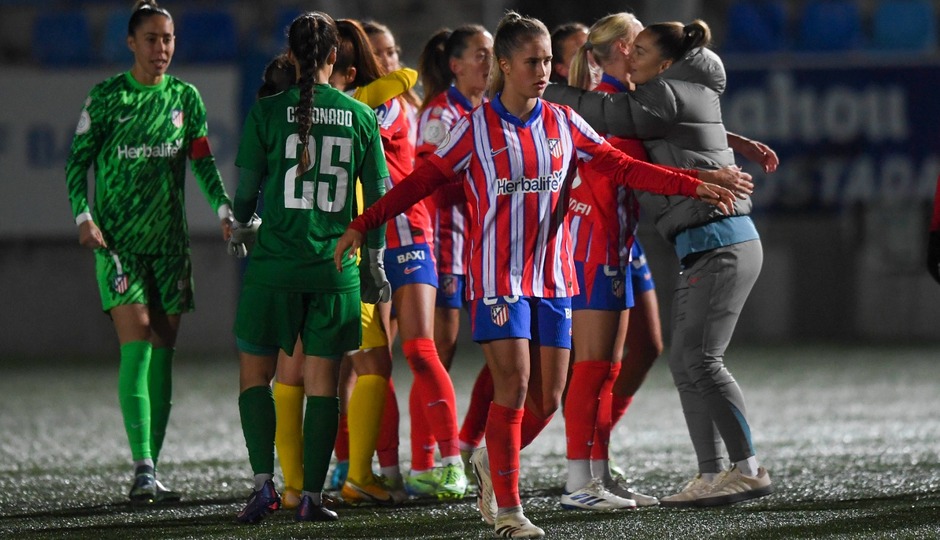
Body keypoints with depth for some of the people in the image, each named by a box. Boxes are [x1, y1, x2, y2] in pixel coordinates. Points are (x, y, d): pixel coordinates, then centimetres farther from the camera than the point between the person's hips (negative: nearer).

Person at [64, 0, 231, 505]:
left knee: (162, 353, 3)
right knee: (137, 345, -16)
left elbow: (203, 161, 9)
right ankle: (142, 469, -20)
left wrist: (224, 210, -6)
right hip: (118, 238, -4)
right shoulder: (106, 97, -1)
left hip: (169, 238, 4)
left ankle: (151, 472, 8)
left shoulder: (186, 97, 8)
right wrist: (83, 216, -13)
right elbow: (78, 160, 1)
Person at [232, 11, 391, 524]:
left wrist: (239, 226, 23)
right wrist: (376, 261, 18)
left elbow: (247, 188, 0)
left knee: (255, 371, 10)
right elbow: (378, 197, 6)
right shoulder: (360, 117, 1)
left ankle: (264, 482, -3)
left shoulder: (267, 112, -5)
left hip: (274, 264, -2)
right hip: (335, 269, 2)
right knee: (322, 383, 7)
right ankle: (312, 496, 5)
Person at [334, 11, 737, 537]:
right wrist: (362, 225, -7)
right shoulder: (476, 129, -3)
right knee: (514, 385, -13)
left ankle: (494, 461, 29)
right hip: (498, 275, -4)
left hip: (553, 277, 4)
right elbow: (424, 180, -1)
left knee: (548, 398, 2)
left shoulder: (565, 125, 7)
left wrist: (694, 186, 0)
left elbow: (623, 167, 8)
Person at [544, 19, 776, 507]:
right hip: (702, 248, 10)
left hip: (721, 243, -10)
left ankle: (748, 470, -13)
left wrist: (542, 92, -6)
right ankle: (711, 475, 7)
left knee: (698, 360, -14)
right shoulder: (682, 94, 19)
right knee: (686, 364, 7)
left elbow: (606, 114, -14)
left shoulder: (669, 95, -9)